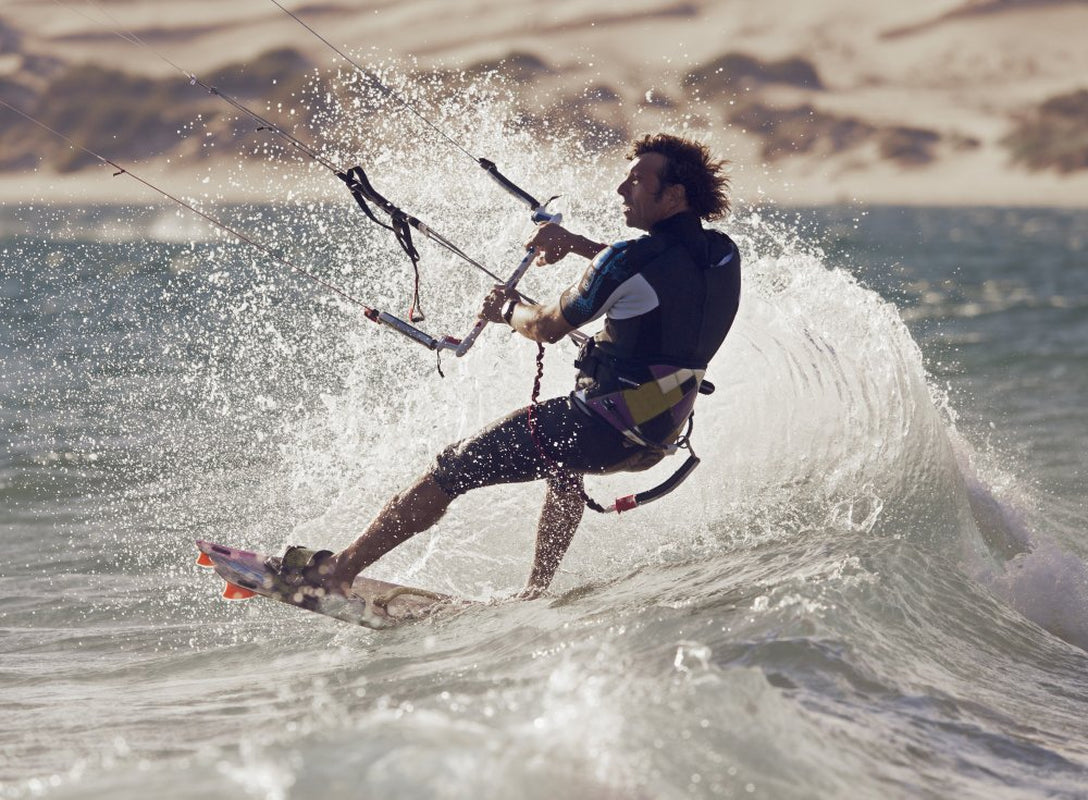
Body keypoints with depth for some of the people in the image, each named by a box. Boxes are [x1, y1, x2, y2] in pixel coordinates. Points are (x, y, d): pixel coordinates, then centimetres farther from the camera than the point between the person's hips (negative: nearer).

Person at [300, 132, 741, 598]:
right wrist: (574, 243, 19)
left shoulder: (631, 261, -22)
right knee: (562, 467, 40)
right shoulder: (722, 254, 0)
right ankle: (537, 596, 39)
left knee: (450, 472, 6)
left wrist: (507, 310, 13)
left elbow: (548, 327, -8)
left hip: (602, 427, -8)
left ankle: (340, 570, 14)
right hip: (659, 440, 8)